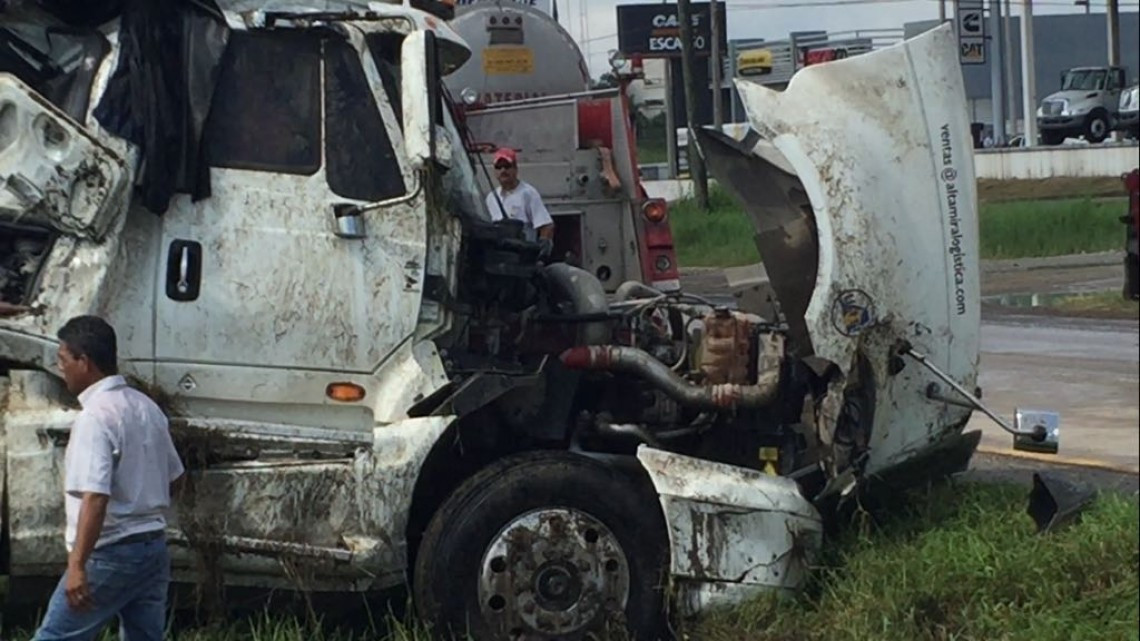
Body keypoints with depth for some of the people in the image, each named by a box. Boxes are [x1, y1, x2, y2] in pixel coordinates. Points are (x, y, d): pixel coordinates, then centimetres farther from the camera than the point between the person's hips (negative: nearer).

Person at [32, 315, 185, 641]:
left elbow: (95, 498, -27)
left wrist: (77, 565, -31)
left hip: (110, 554, -8)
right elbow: (171, 475, 20)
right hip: (154, 549, 8)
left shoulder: (95, 417, -17)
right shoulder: (147, 407, 10)